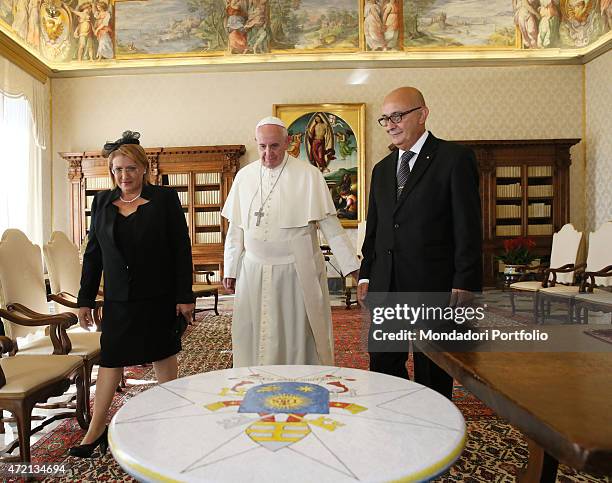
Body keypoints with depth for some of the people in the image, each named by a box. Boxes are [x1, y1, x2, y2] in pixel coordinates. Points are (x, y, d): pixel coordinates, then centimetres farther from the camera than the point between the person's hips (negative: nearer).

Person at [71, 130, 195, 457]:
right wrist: (85, 299, 8)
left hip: (159, 297, -3)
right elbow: (93, 253, 10)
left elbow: (182, 249, -6)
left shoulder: (165, 198, -5)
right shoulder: (102, 202, 6)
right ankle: (95, 431, 22)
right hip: (118, 299, 3)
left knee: (163, 356, 9)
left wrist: (185, 296, -9)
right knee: (110, 360, 8)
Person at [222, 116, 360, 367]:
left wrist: (352, 266, -9)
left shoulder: (308, 175, -4)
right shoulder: (244, 176, 6)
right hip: (253, 272, 3)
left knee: (299, 335, 7)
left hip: (297, 272, -3)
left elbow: (330, 225, -5)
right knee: (256, 337, 10)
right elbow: (235, 228, 9)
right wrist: (230, 270, 9)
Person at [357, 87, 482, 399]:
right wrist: (365, 275, 11)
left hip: (435, 287, -5)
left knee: (433, 372, 8)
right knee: (382, 367, 11)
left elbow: (468, 226, -8)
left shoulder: (455, 158, -3)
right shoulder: (381, 169, 16)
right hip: (385, 287, 6)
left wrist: (464, 283, -13)